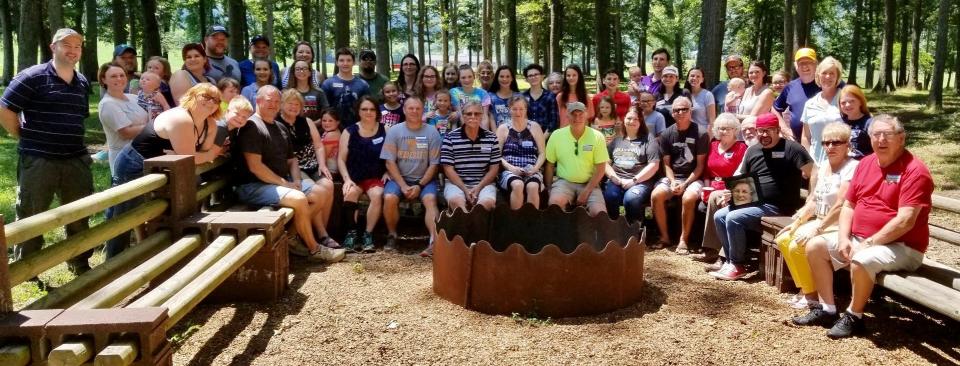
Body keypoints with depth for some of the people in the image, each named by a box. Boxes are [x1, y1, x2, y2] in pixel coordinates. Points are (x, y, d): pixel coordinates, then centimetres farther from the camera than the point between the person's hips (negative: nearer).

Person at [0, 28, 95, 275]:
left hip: (76, 161, 6)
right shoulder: (32, 77, -9)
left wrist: (73, 142, 15)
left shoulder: (82, 82, 11)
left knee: (80, 216, 14)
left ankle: (80, 263, 30)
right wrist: (26, 138, -4)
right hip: (38, 161, -6)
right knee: (30, 217, 7)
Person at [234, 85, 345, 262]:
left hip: (282, 181, 10)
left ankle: (293, 235, 4)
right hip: (254, 185, -10)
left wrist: (296, 181, 0)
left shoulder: (281, 128, 16)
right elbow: (255, 166, -21)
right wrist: (284, 183, -19)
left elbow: (291, 160, 21)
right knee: (299, 198, -28)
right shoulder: (251, 126, -13)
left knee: (319, 194, 6)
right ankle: (314, 249, -12)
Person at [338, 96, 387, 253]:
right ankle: (352, 234, -25)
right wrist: (347, 179, -9)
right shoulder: (349, 132, 7)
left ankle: (368, 234, -22)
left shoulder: (385, 130, 7)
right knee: (350, 193, -32)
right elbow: (341, 158, 4)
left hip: (376, 177, 0)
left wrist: (387, 172, -6)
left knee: (377, 195, -32)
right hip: (354, 177, 0)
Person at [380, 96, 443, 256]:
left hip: (424, 178, 0)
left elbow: (433, 164, -1)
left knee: (430, 199, -29)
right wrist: (403, 186, -14)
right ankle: (392, 236, -4)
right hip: (399, 177, 1)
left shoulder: (432, 132, 0)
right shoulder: (394, 131, 1)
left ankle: (434, 242, -40)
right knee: (389, 198, -27)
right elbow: (390, 162, -3)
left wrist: (420, 185, -13)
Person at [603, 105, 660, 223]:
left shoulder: (648, 140, 10)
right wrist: (614, 177, -4)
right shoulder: (616, 140, 21)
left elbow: (654, 165, -1)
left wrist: (634, 180, -9)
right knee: (608, 198, -32)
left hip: (640, 182, -2)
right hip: (616, 181, 3)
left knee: (630, 199, -36)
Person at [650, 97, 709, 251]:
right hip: (672, 177, 3)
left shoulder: (700, 133, -4)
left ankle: (683, 239, -18)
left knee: (688, 198, -35)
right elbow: (666, 163, 6)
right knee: (656, 195, -26)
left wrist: (685, 184, -16)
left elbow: (700, 165, -5)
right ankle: (665, 237, -10)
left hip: (693, 178, -3)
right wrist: (672, 182, -12)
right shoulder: (666, 134, 5)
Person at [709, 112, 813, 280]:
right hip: (752, 202, 8)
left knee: (733, 218, -24)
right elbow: (739, 176, 22)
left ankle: (738, 266, -10)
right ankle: (730, 260, 4)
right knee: (719, 216, -5)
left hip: (776, 207, -8)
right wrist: (730, 192, 1)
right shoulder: (752, 150, 15)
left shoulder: (791, 148, -8)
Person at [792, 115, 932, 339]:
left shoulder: (914, 170, -15)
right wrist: (844, 238, -4)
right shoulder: (866, 163, 9)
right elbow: (848, 205, 12)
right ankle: (827, 309, 6)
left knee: (861, 261, -35)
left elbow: (905, 221, -23)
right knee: (815, 246, 1)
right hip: (858, 239, 8)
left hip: (901, 247, -8)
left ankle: (853, 316, -10)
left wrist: (867, 244, -22)